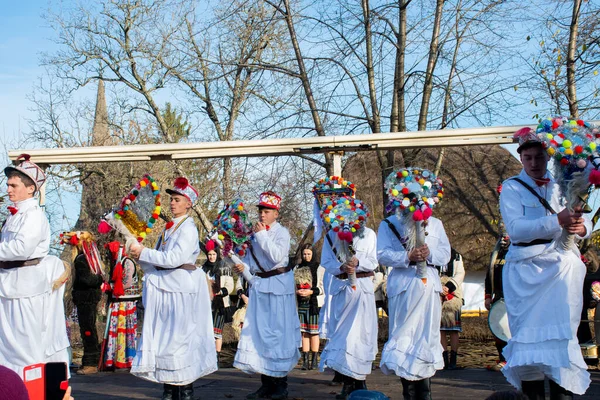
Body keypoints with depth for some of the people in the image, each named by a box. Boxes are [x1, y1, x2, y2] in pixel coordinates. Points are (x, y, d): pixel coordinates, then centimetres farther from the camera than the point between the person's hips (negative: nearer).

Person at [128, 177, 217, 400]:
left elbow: (174, 258, -19)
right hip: (164, 287, 8)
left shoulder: (188, 229, -8)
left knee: (180, 338, -5)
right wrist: (139, 256, 1)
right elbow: (158, 261, 17)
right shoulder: (168, 228, 16)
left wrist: (143, 253, -14)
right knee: (163, 337, 8)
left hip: (181, 288, -8)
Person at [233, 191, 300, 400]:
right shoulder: (255, 233, 12)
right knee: (258, 332, 7)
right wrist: (243, 266, -5)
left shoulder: (282, 233, -6)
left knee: (277, 333, -5)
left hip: (278, 286, -7)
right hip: (258, 285, 7)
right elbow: (250, 257, 16)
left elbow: (277, 256, -21)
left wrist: (262, 235, -19)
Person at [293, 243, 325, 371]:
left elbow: (323, 287, -1)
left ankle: (314, 360, -1)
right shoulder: (297, 268, 15)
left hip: (314, 303, -3)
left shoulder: (319, 268, 3)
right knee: (304, 332, 1)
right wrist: (297, 291, -6)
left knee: (314, 331, -5)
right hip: (301, 303, 3)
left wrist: (311, 291, -15)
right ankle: (305, 360, 2)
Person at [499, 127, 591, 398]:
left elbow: (583, 221, 14)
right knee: (529, 335, -3)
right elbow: (515, 228, -13)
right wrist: (558, 222, -24)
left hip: (562, 267, 3)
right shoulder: (512, 188, 2)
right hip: (527, 270, -3)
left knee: (562, 333, -3)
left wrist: (582, 227, -11)